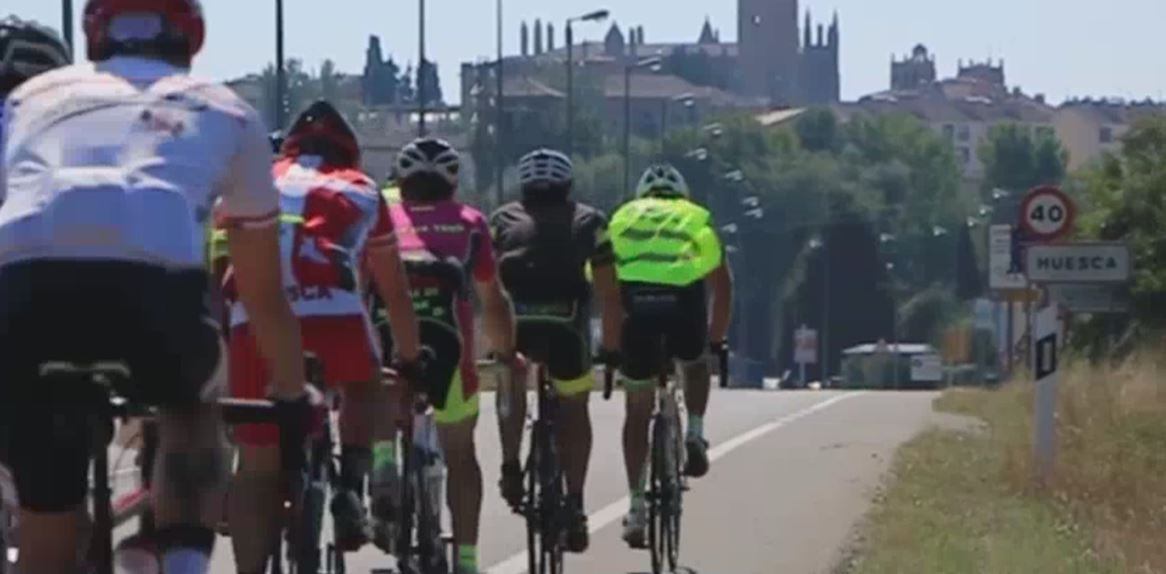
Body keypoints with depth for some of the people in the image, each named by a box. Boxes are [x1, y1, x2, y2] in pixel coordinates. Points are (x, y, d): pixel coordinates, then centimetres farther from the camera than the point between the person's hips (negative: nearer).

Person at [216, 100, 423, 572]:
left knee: (258, 466, 10)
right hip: (334, 315, -1)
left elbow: (221, 274, 35)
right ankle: (351, 484, 6)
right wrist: (411, 360, 47)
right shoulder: (361, 190, 27)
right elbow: (396, 293, 34)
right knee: (364, 390, 30)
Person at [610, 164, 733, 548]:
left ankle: (637, 508, 7)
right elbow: (722, 285, 29)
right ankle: (695, 435, 12)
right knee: (695, 365, 34)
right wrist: (717, 337, 39)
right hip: (684, 301, 0)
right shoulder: (698, 220, 28)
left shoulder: (623, 218, 30)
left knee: (638, 409, 12)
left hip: (634, 302, 0)